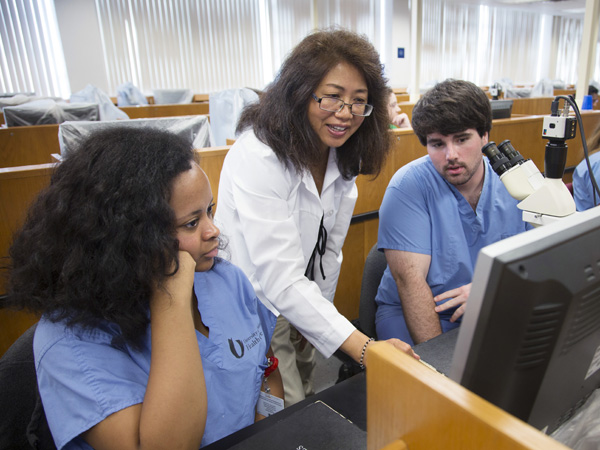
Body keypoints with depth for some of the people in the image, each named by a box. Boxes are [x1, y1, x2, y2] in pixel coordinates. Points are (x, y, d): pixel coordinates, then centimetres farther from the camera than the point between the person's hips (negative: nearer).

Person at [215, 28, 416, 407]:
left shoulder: (342, 156, -5)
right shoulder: (258, 156, -30)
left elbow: (329, 248, 3)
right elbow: (280, 280, -34)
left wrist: (316, 317, 2)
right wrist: (364, 348, -40)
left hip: (297, 308, 7)